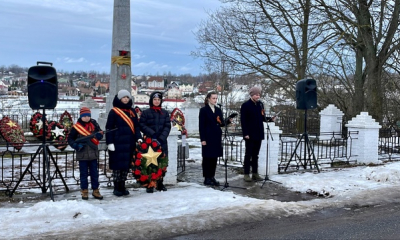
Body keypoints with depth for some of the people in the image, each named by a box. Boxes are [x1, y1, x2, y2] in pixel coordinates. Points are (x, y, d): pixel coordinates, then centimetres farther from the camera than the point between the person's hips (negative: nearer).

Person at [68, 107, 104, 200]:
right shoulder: (76, 127, -3)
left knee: (94, 173, 8)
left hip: (93, 153, 2)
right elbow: (70, 139, 3)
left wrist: (99, 135, -15)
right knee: (83, 173, 6)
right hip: (82, 154, -2)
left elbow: (99, 132, 9)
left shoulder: (94, 124, 3)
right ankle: (84, 191, 17)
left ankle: (95, 190, 17)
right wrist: (76, 145, -13)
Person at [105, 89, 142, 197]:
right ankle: (116, 188, 7)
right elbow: (109, 128, -4)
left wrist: (138, 137, 4)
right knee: (117, 165, -2)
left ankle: (122, 186, 18)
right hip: (118, 143, -5)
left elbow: (136, 126, 17)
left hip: (130, 143, 5)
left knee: (126, 165, 9)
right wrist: (110, 142, -9)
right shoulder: (114, 111, -2)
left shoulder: (132, 111, 14)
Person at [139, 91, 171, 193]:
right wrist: (152, 134, -14)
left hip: (162, 142, 3)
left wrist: (162, 137, -9)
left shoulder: (165, 113, 12)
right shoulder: (146, 112, 3)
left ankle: (160, 183, 14)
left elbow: (167, 126, 5)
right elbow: (142, 125, -3)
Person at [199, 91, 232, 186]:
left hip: (217, 138, 6)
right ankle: (207, 178, 6)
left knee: (214, 158, 9)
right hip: (208, 138, -6)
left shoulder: (218, 110, 13)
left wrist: (228, 121, -9)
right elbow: (201, 126, -7)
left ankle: (212, 177, 17)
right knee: (207, 158, -1)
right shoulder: (204, 110, -3)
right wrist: (202, 139, -13)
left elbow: (222, 124, 13)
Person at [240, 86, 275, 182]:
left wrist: (270, 119, -4)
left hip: (258, 134, 6)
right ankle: (246, 174, 6)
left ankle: (255, 173, 17)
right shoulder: (245, 105, -7)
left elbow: (263, 118, 16)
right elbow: (243, 121, -10)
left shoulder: (260, 104, 11)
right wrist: (245, 133, -16)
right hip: (249, 134, -6)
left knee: (255, 154, 11)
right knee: (248, 154, 0)